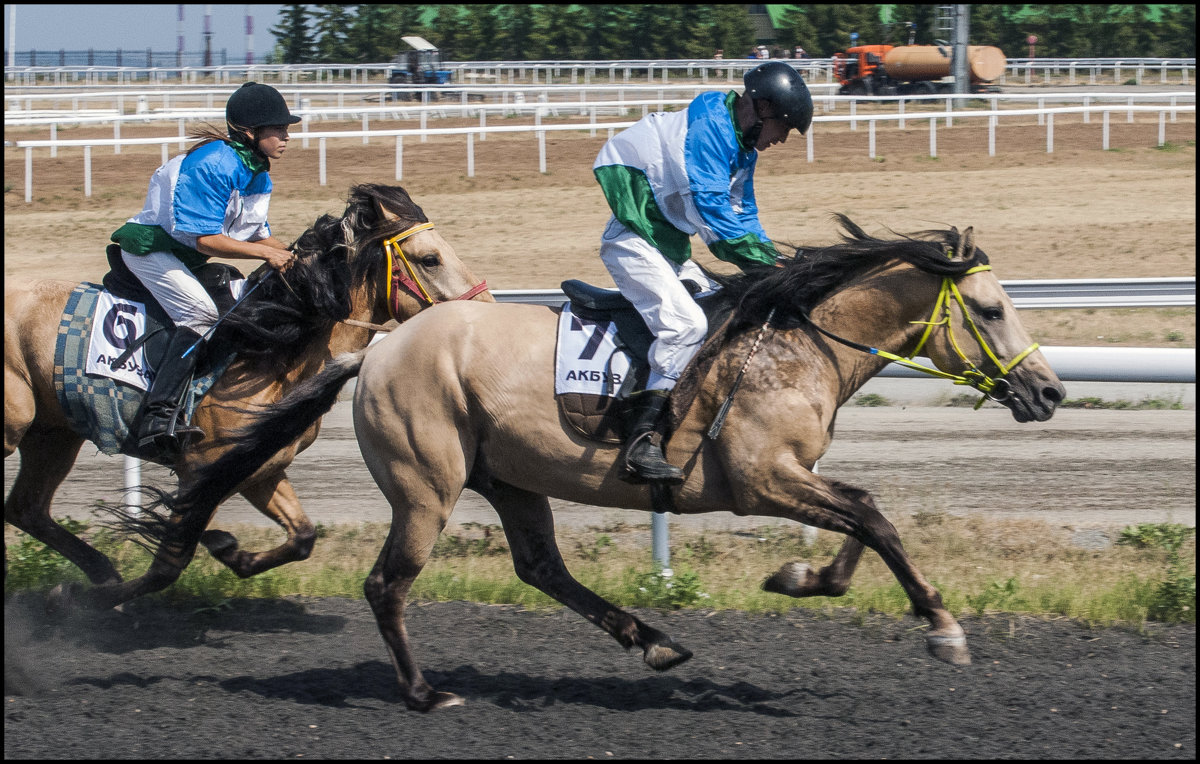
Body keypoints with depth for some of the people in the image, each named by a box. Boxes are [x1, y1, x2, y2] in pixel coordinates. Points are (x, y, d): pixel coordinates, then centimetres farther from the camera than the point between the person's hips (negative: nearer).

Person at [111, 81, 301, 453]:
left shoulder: (259, 175, 6)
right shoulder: (213, 165, -25)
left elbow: (256, 236, 12)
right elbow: (206, 240, -27)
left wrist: (292, 254, -6)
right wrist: (268, 253, -25)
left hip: (185, 255, 10)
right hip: (151, 247, -10)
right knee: (201, 312, -27)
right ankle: (158, 417, -37)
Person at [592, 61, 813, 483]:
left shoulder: (742, 143, 14)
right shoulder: (710, 127, -18)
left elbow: (743, 214, 20)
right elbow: (710, 208, -25)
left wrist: (773, 259, 5)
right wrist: (762, 259, -21)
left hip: (670, 249, 11)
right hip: (634, 242, -11)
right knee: (686, 322, -26)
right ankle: (641, 443, -33)